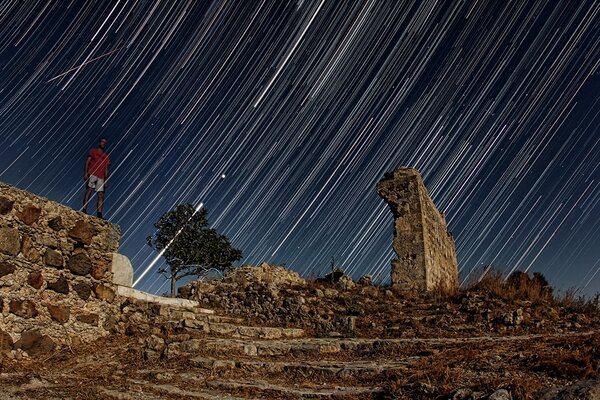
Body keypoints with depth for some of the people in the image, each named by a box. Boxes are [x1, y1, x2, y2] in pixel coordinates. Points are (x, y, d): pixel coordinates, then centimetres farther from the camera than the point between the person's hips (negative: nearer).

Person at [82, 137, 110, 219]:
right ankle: (84, 210, -24)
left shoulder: (106, 156, 24)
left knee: (101, 195, -8)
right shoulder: (93, 151, 14)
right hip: (92, 174, -3)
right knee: (89, 190, -18)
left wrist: (106, 181, 10)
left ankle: (99, 214, -15)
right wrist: (85, 173, -8)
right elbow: (87, 162, 5)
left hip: (101, 178, 4)